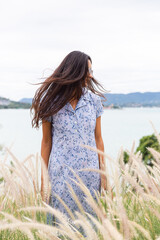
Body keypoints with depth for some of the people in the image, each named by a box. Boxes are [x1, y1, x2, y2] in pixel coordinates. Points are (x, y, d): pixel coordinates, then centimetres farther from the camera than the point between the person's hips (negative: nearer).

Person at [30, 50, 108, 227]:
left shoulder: (94, 100, 3)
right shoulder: (51, 102, -3)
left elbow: (98, 138, 7)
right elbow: (46, 141, 2)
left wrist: (103, 173, 5)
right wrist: (43, 178, 2)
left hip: (89, 174, 2)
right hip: (61, 175, -2)